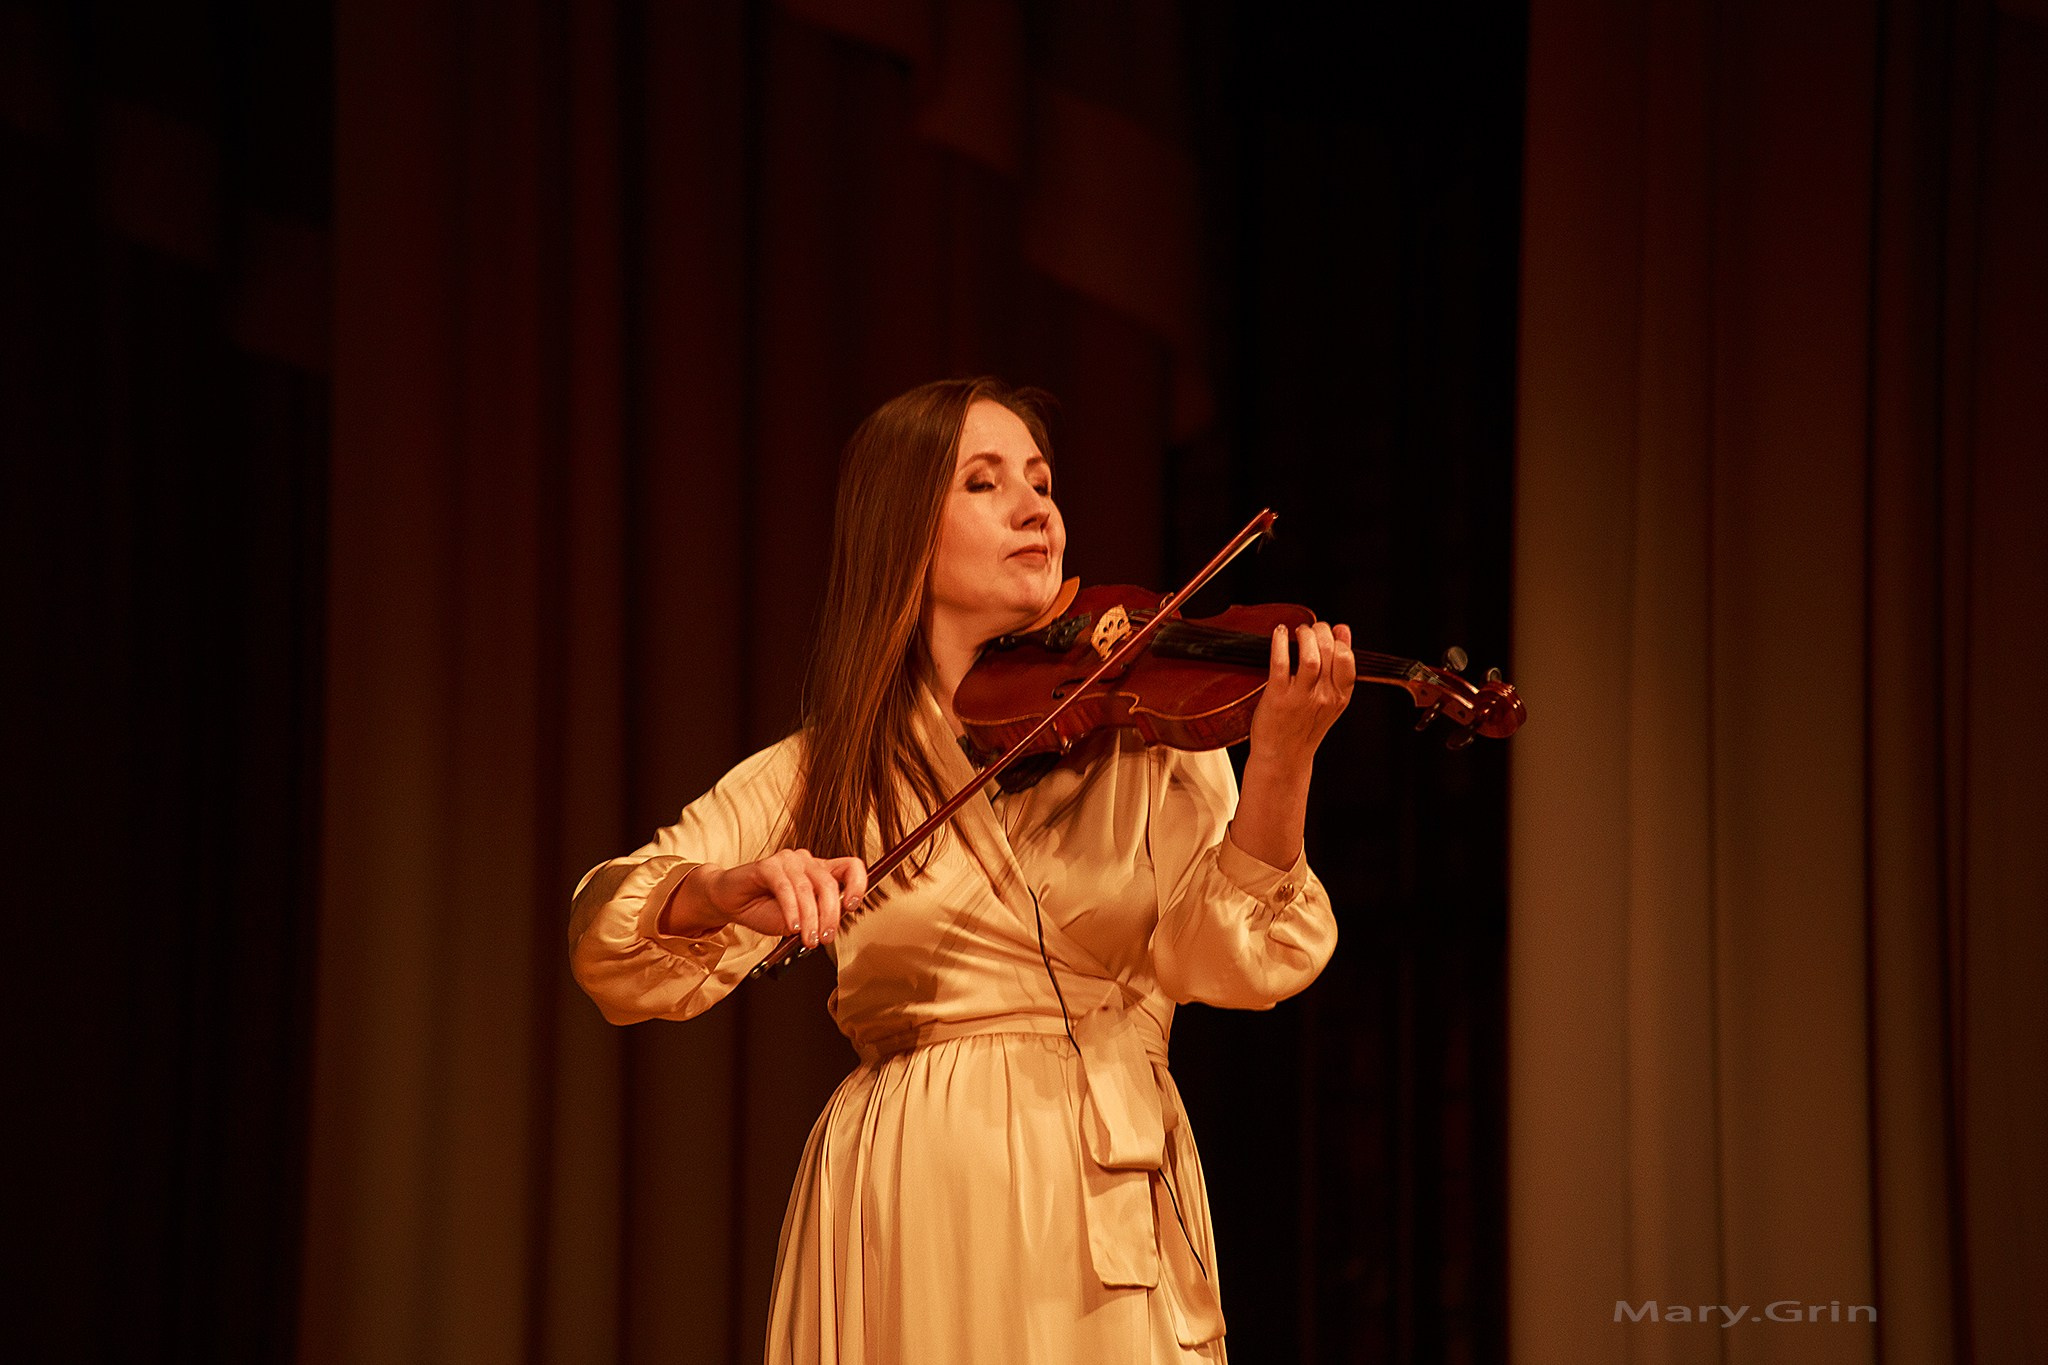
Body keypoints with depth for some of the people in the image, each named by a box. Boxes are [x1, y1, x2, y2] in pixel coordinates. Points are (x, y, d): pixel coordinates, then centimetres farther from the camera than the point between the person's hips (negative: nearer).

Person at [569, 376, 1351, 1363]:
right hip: (916, 1211, 0)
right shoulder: (815, 777, 5)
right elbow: (609, 948, -4)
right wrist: (726, 893, -27)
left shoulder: (1152, 734, 5)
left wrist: (1281, 765, -26)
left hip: (1109, 1196, 1)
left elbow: (1226, 958, -9)